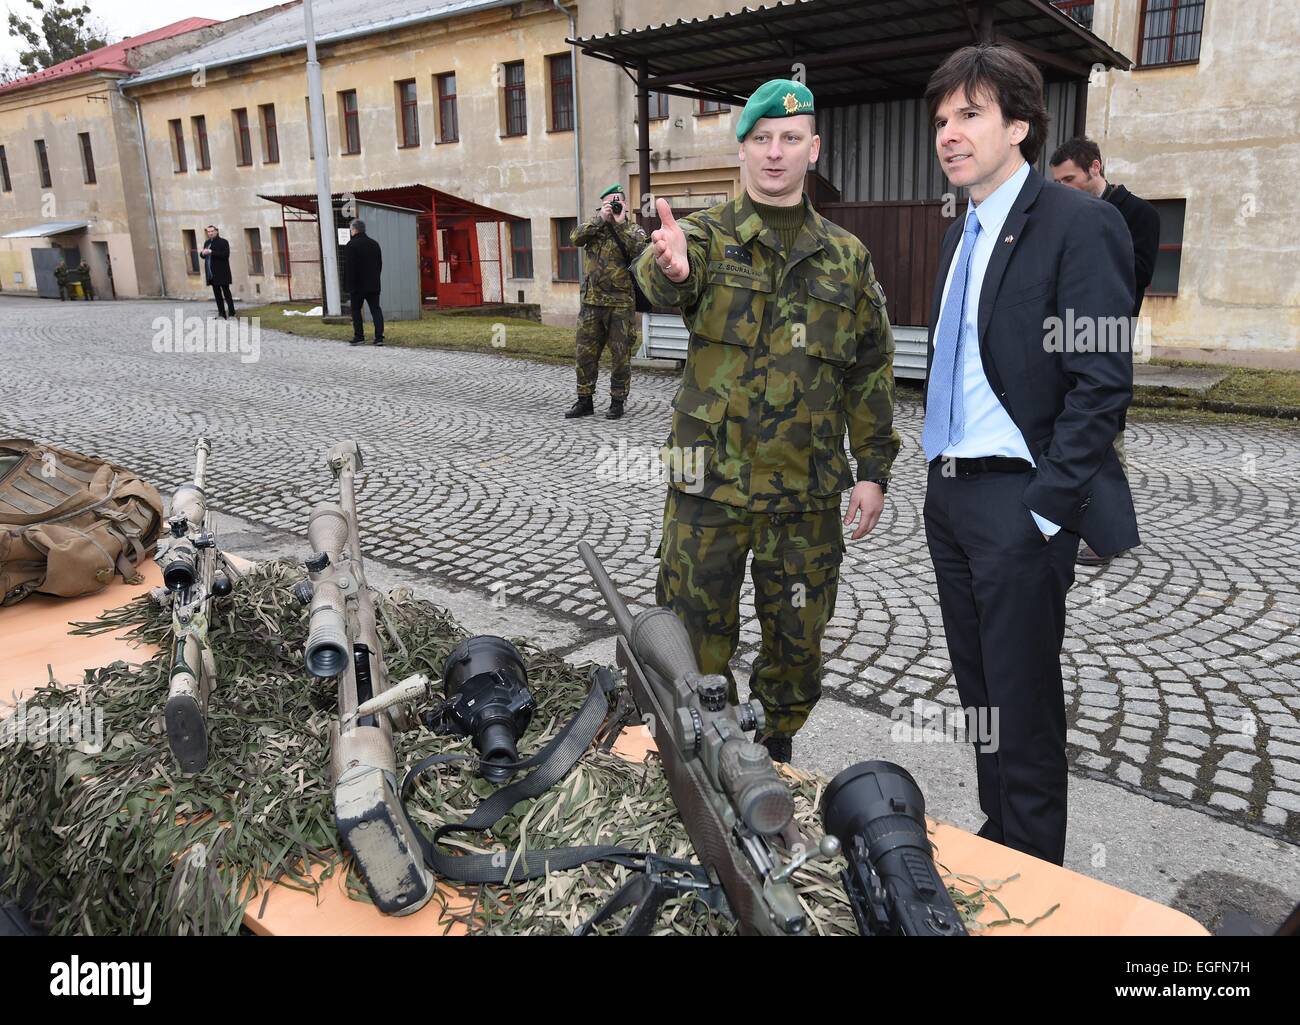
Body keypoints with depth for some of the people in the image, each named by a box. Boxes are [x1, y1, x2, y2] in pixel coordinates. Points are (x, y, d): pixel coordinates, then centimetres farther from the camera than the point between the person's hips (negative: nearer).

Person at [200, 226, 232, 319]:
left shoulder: (223, 242, -4)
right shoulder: (207, 243, 16)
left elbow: (226, 254, -18)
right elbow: (204, 256, 20)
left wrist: (211, 252, -23)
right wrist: (202, 253, -3)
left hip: (222, 273, -7)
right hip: (212, 274, 7)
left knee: (226, 293, -6)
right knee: (217, 294, 7)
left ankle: (231, 314, -4)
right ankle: (221, 314, 10)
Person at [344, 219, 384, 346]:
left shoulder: (351, 245, -10)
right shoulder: (374, 244, 11)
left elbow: (348, 268, -12)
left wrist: (348, 286, -9)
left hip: (357, 285, -5)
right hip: (373, 285, 5)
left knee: (356, 310, 6)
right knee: (376, 309, 3)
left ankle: (359, 336, 5)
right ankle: (379, 337, -5)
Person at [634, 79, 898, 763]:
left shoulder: (846, 257, 9)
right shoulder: (709, 236, 1)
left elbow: (871, 369, 10)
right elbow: (665, 282, -24)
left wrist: (873, 470, 3)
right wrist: (670, 267, -50)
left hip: (807, 490, 2)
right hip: (710, 483, -2)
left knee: (796, 637, 13)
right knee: (696, 633, 7)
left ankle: (775, 752, 36)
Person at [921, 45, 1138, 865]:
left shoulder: (1079, 225, -11)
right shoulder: (963, 234, 14)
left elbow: (1102, 382, -15)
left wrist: (1047, 507, -18)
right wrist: (942, 477, 12)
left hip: (1018, 503, -8)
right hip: (950, 492, 8)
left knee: (1024, 698, 3)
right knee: (978, 685, 17)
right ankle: (998, 837, 35)